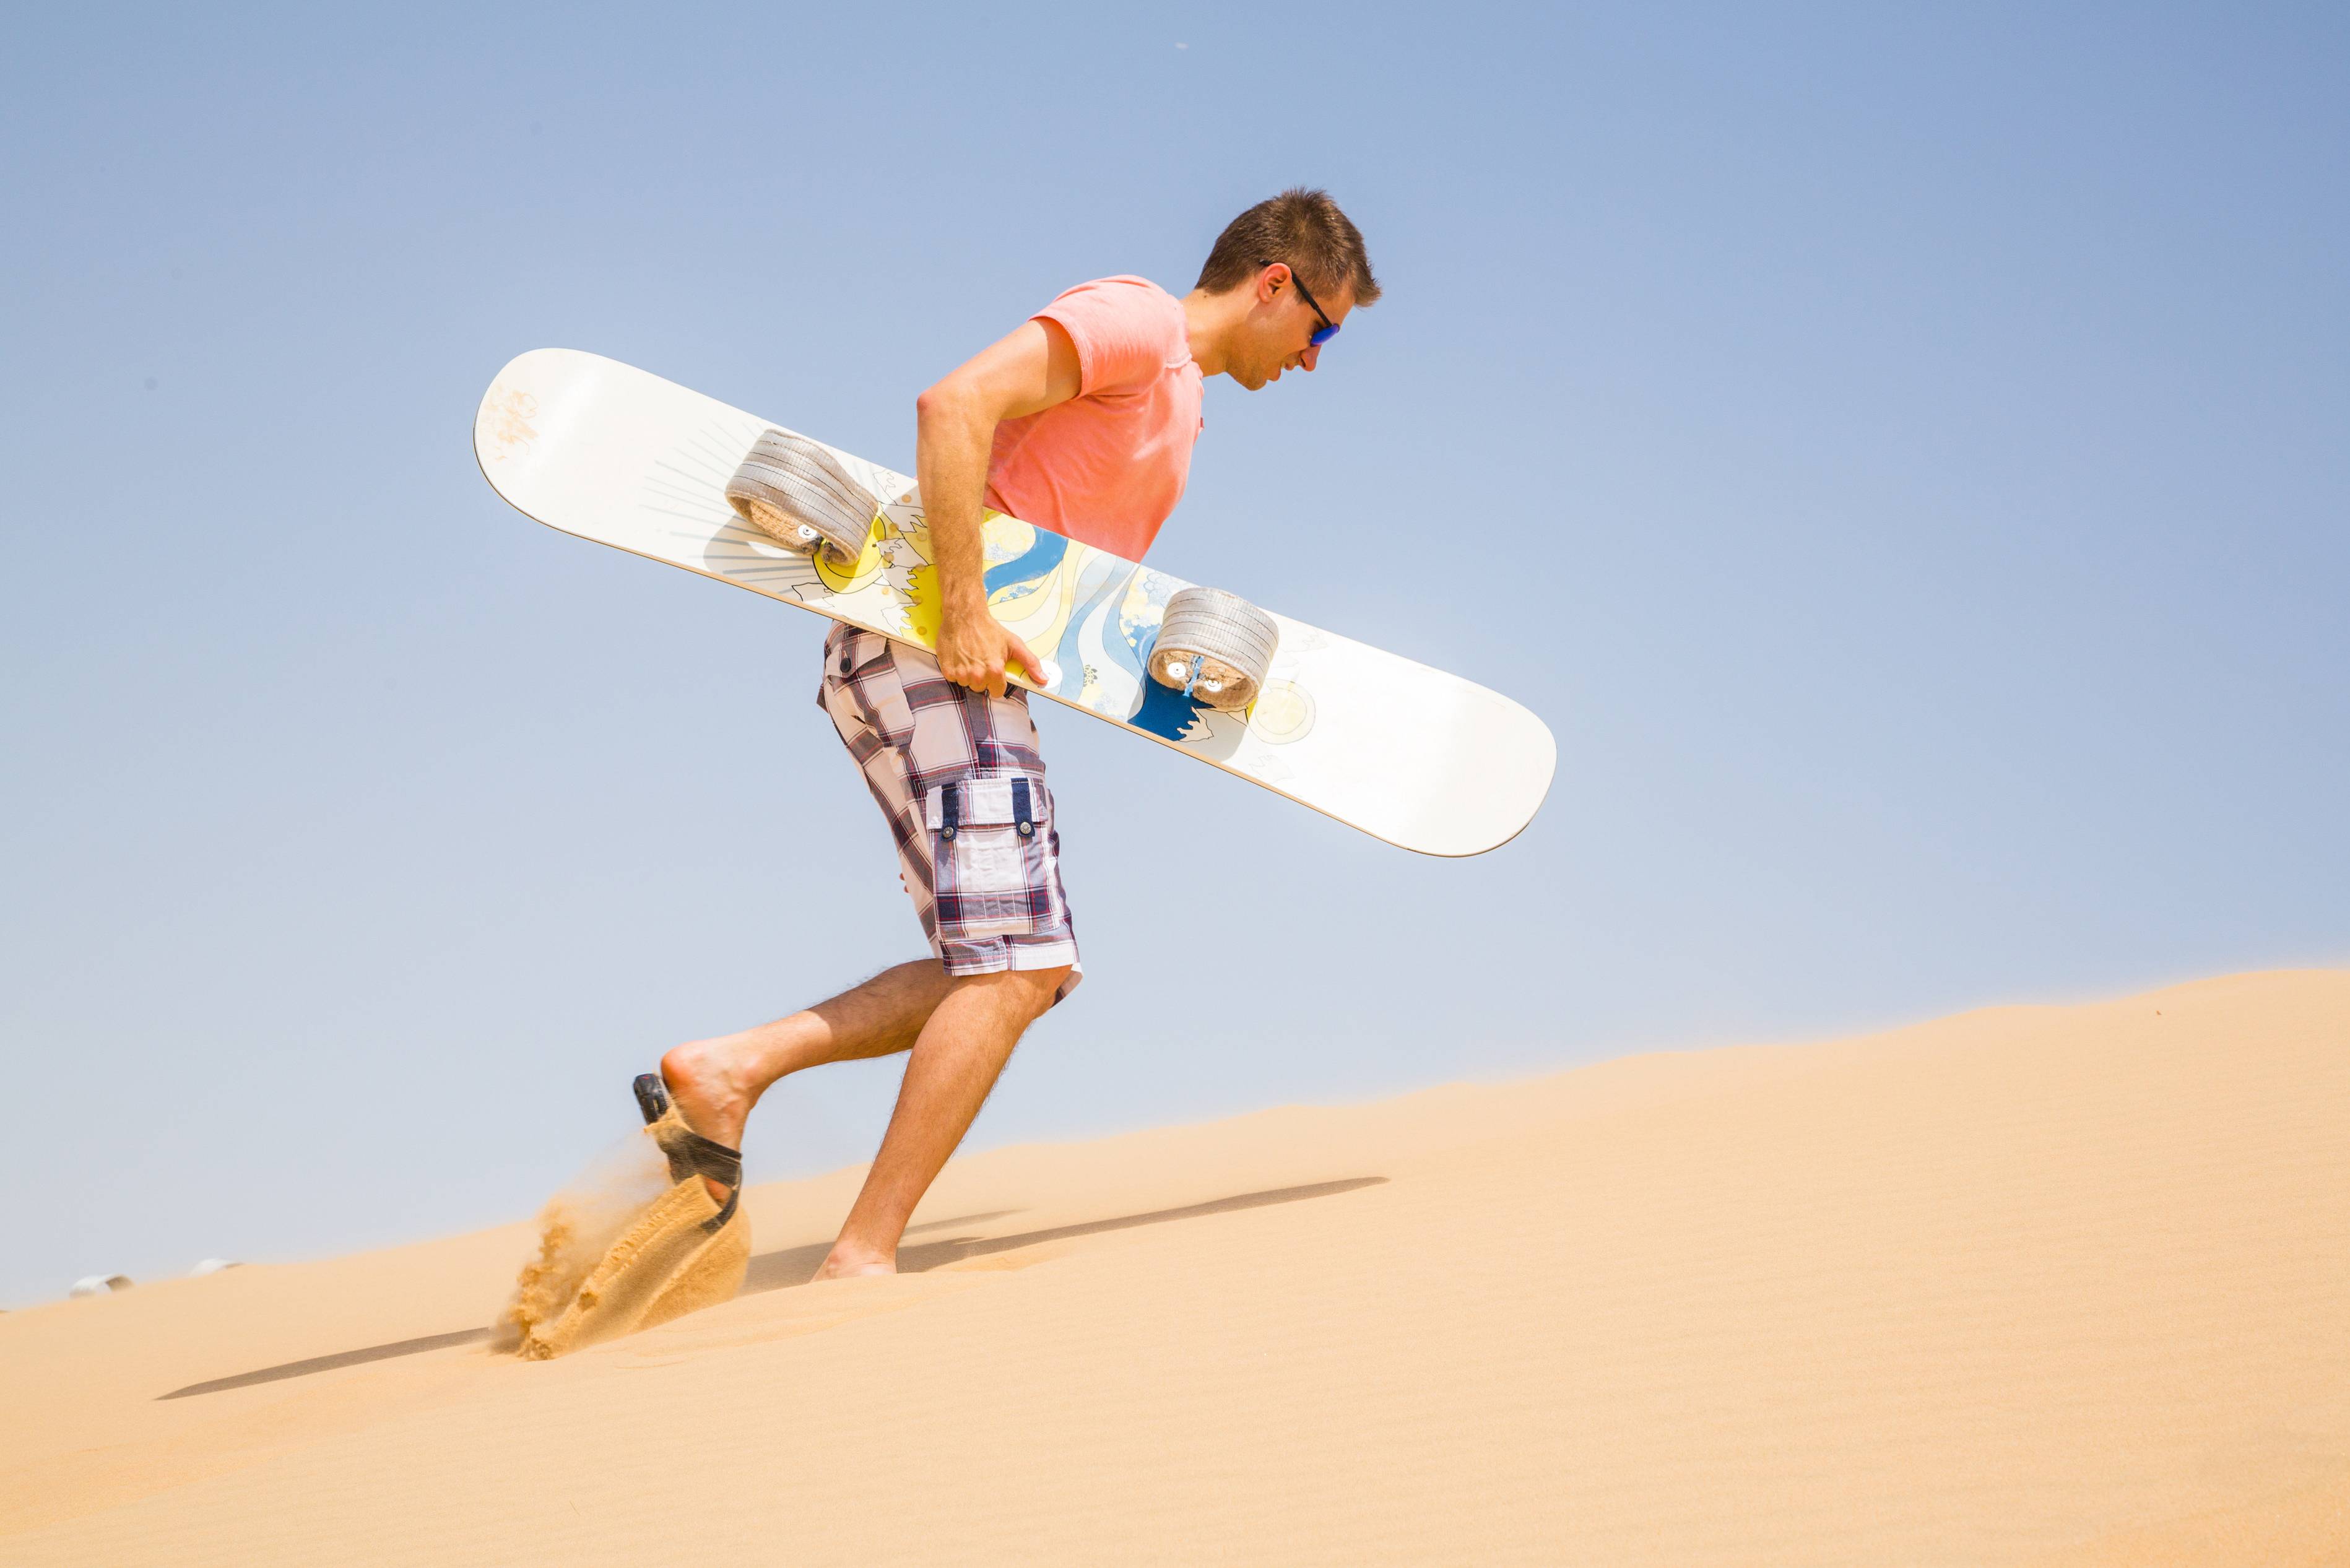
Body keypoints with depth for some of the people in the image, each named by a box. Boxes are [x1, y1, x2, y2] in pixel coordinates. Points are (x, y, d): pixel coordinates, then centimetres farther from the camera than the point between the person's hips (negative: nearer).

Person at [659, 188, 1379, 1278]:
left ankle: (731, 1066, 1)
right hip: (927, 648, -10)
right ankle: (862, 1256, -15)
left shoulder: (1175, 394, 25)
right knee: (1016, 964, -15)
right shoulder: (1134, 321, -6)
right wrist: (963, 611, -24)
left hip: (968, 659, 10)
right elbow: (955, 404, -20)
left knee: (1022, 969, 6)